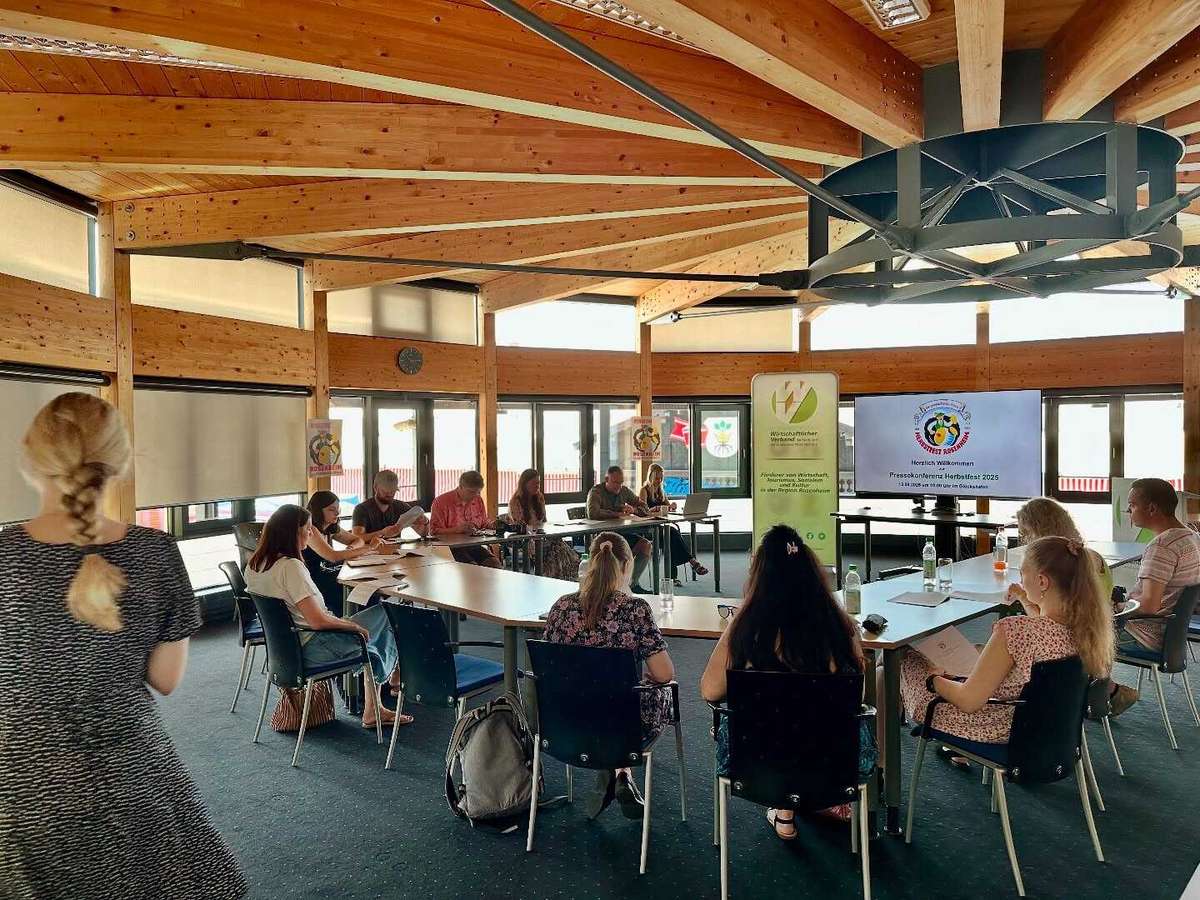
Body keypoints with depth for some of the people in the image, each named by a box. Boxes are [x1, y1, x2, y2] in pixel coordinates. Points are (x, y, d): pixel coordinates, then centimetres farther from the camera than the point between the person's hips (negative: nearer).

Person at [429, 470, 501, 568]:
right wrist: (457, 529, -19)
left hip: (474, 545, 5)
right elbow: (434, 531, -7)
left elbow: (484, 525, 27)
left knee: (494, 562, -22)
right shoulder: (441, 501, -3)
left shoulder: (478, 500, 14)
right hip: (452, 547, -5)